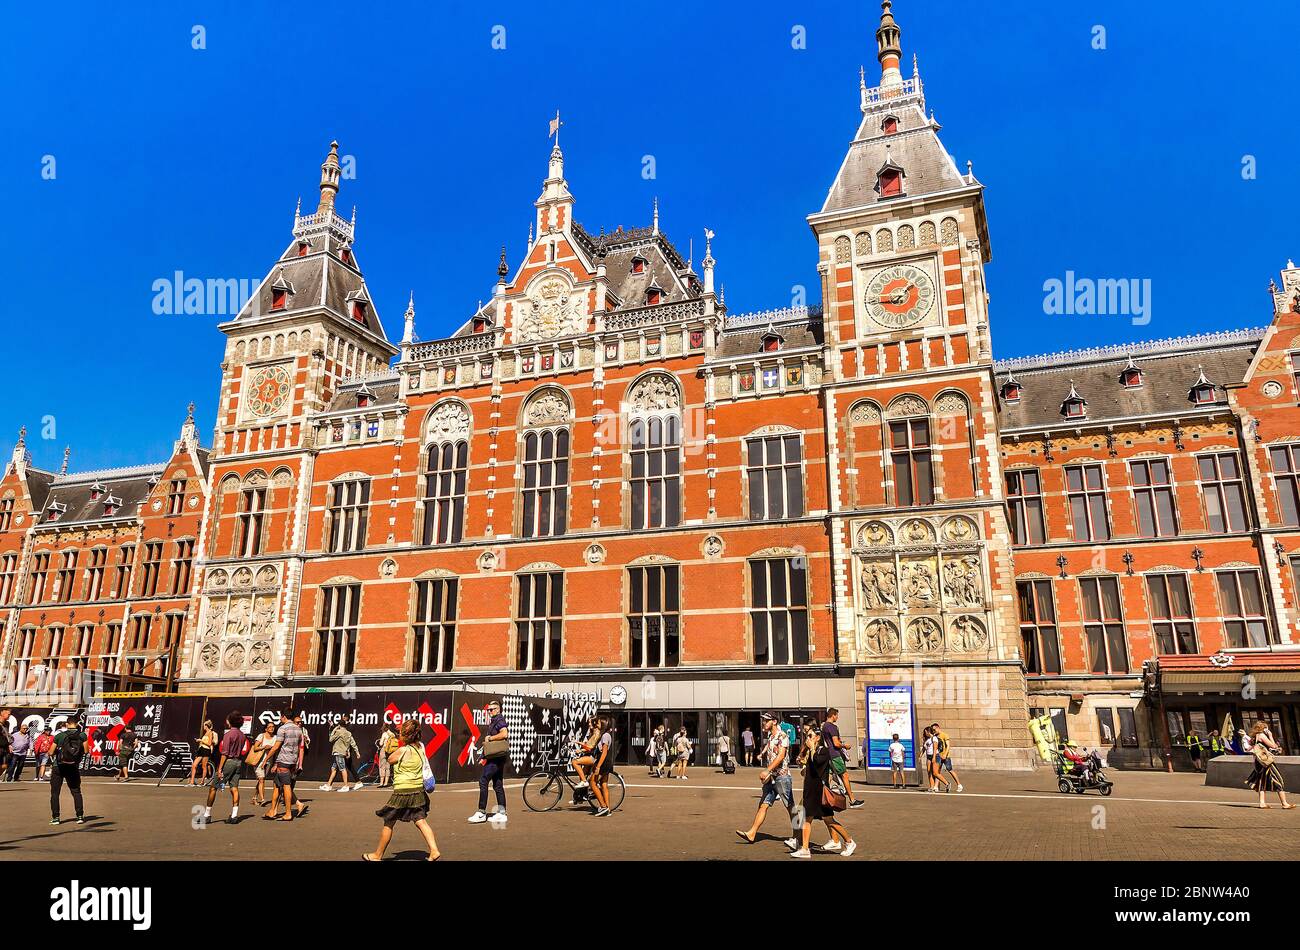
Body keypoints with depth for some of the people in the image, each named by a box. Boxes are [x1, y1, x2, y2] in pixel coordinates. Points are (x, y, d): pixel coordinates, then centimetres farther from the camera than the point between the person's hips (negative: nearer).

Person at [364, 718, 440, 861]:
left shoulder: (402, 750, -16)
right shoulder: (421, 746, 1)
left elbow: (390, 760, 0)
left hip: (402, 791, -6)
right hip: (418, 790, 6)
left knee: (388, 823, 10)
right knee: (421, 821, 4)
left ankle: (377, 855, 25)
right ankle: (434, 851, -10)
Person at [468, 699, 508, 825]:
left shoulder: (499, 720, -10)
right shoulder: (493, 722, 21)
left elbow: (504, 734, -29)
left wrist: (490, 738, -18)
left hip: (497, 757, -10)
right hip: (495, 757, 10)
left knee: (483, 781, -12)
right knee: (497, 785, 10)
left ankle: (481, 813, -10)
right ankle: (501, 813, 13)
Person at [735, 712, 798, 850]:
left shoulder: (782, 736, -11)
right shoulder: (769, 737, 16)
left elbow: (781, 755, -22)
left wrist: (767, 770, -27)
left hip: (782, 776, -8)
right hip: (770, 777, 8)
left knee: (790, 807, -1)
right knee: (763, 804, 5)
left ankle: (795, 838, 4)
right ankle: (751, 834, 3)